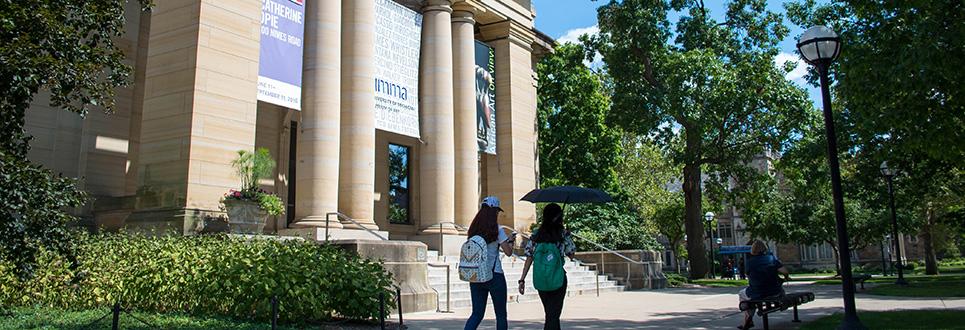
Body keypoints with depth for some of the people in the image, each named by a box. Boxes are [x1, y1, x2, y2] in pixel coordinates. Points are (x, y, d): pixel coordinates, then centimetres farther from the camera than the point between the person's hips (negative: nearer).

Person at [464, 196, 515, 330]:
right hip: (494, 275, -5)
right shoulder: (496, 230, -10)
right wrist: (510, 240, 11)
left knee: (477, 313, 9)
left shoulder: (473, 229, 5)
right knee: (501, 314, 10)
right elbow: (508, 252, -10)